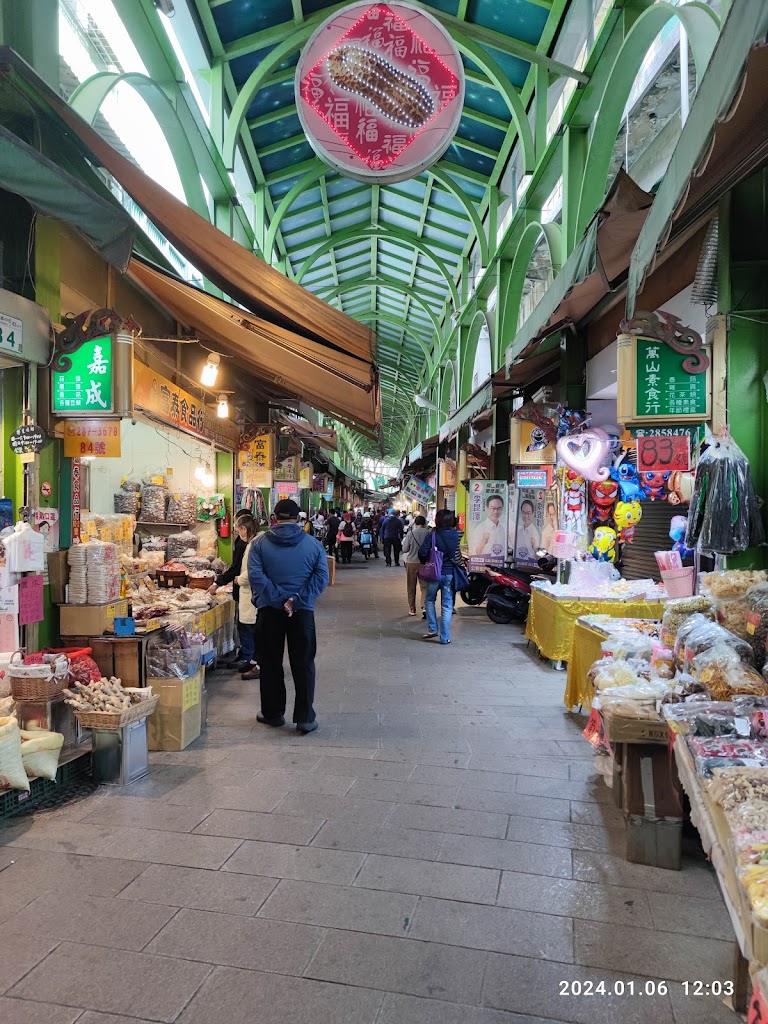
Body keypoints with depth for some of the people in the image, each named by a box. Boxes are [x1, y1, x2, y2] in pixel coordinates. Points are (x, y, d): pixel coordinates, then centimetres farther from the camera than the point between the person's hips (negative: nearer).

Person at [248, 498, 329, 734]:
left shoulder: (260, 543, -2)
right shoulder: (313, 544, 0)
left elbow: (255, 575, -13)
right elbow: (321, 577, -9)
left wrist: (279, 600, -13)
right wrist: (297, 599, -14)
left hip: (269, 610, 0)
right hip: (303, 611, 0)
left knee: (271, 664, 13)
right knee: (303, 665, 6)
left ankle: (273, 714, 23)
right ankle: (305, 718, 8)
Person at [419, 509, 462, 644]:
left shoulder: (432, 535, -13)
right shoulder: (456, 535, -3)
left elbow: (422, 552, -16)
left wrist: (424, 562, 0)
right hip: (450, 573, 2)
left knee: (429, 600, 20)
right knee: (447, 605, 6)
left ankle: (433, 629, 15)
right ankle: (445, 637, 7)